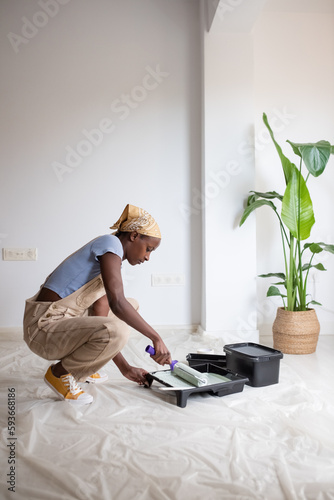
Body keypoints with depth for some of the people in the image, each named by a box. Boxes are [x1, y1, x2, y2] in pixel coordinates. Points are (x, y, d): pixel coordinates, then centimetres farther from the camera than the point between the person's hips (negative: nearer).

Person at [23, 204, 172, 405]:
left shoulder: (106, 259, 14)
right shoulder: (111, 243, -14)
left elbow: (100, 315, 11)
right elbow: (117, 303, -27)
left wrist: (125, 368, 9)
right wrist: (156, 338, -19)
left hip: (61, 321, 10)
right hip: (43, 327, -10)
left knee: (132, 307, 16)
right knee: (116, 331, -33)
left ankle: (82, 365, 17)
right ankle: (60, 373, -6)